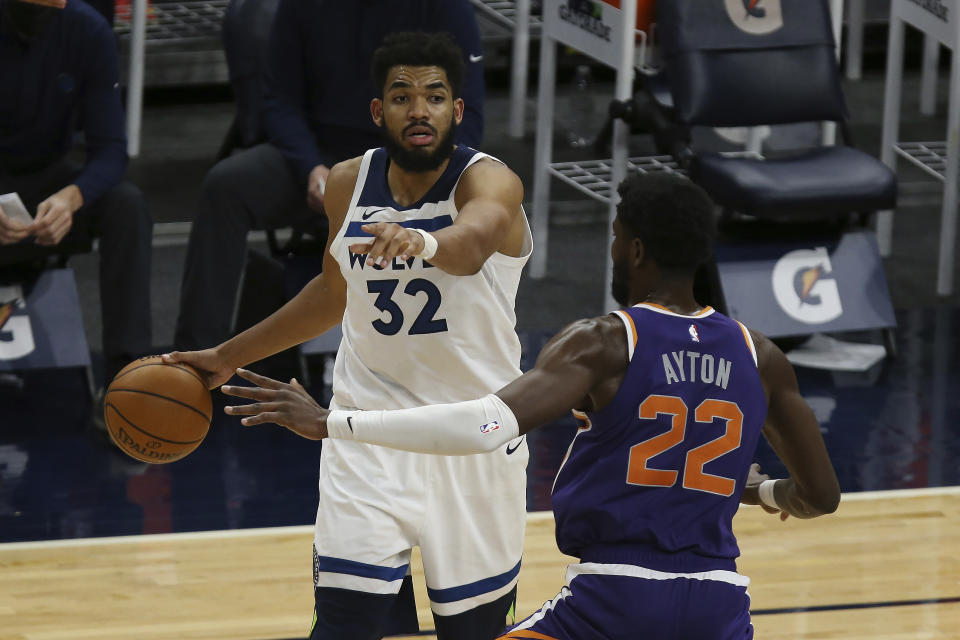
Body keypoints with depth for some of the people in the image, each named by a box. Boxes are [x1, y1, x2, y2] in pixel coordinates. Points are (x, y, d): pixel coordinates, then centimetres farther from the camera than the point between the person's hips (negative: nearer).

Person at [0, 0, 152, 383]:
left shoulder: (88, 31, -14)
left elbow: (110, 148, -16)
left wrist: (71, 197, -39)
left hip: (49, 177, 2)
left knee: (126, 205, -27)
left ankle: (126, 370, -28)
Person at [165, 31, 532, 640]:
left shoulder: (489, 181, -16)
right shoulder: (348, 184, -1)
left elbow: (476, 237, -41)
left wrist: (422, 242, -64)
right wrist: (228, 357, 21)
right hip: (371, 430, 2)